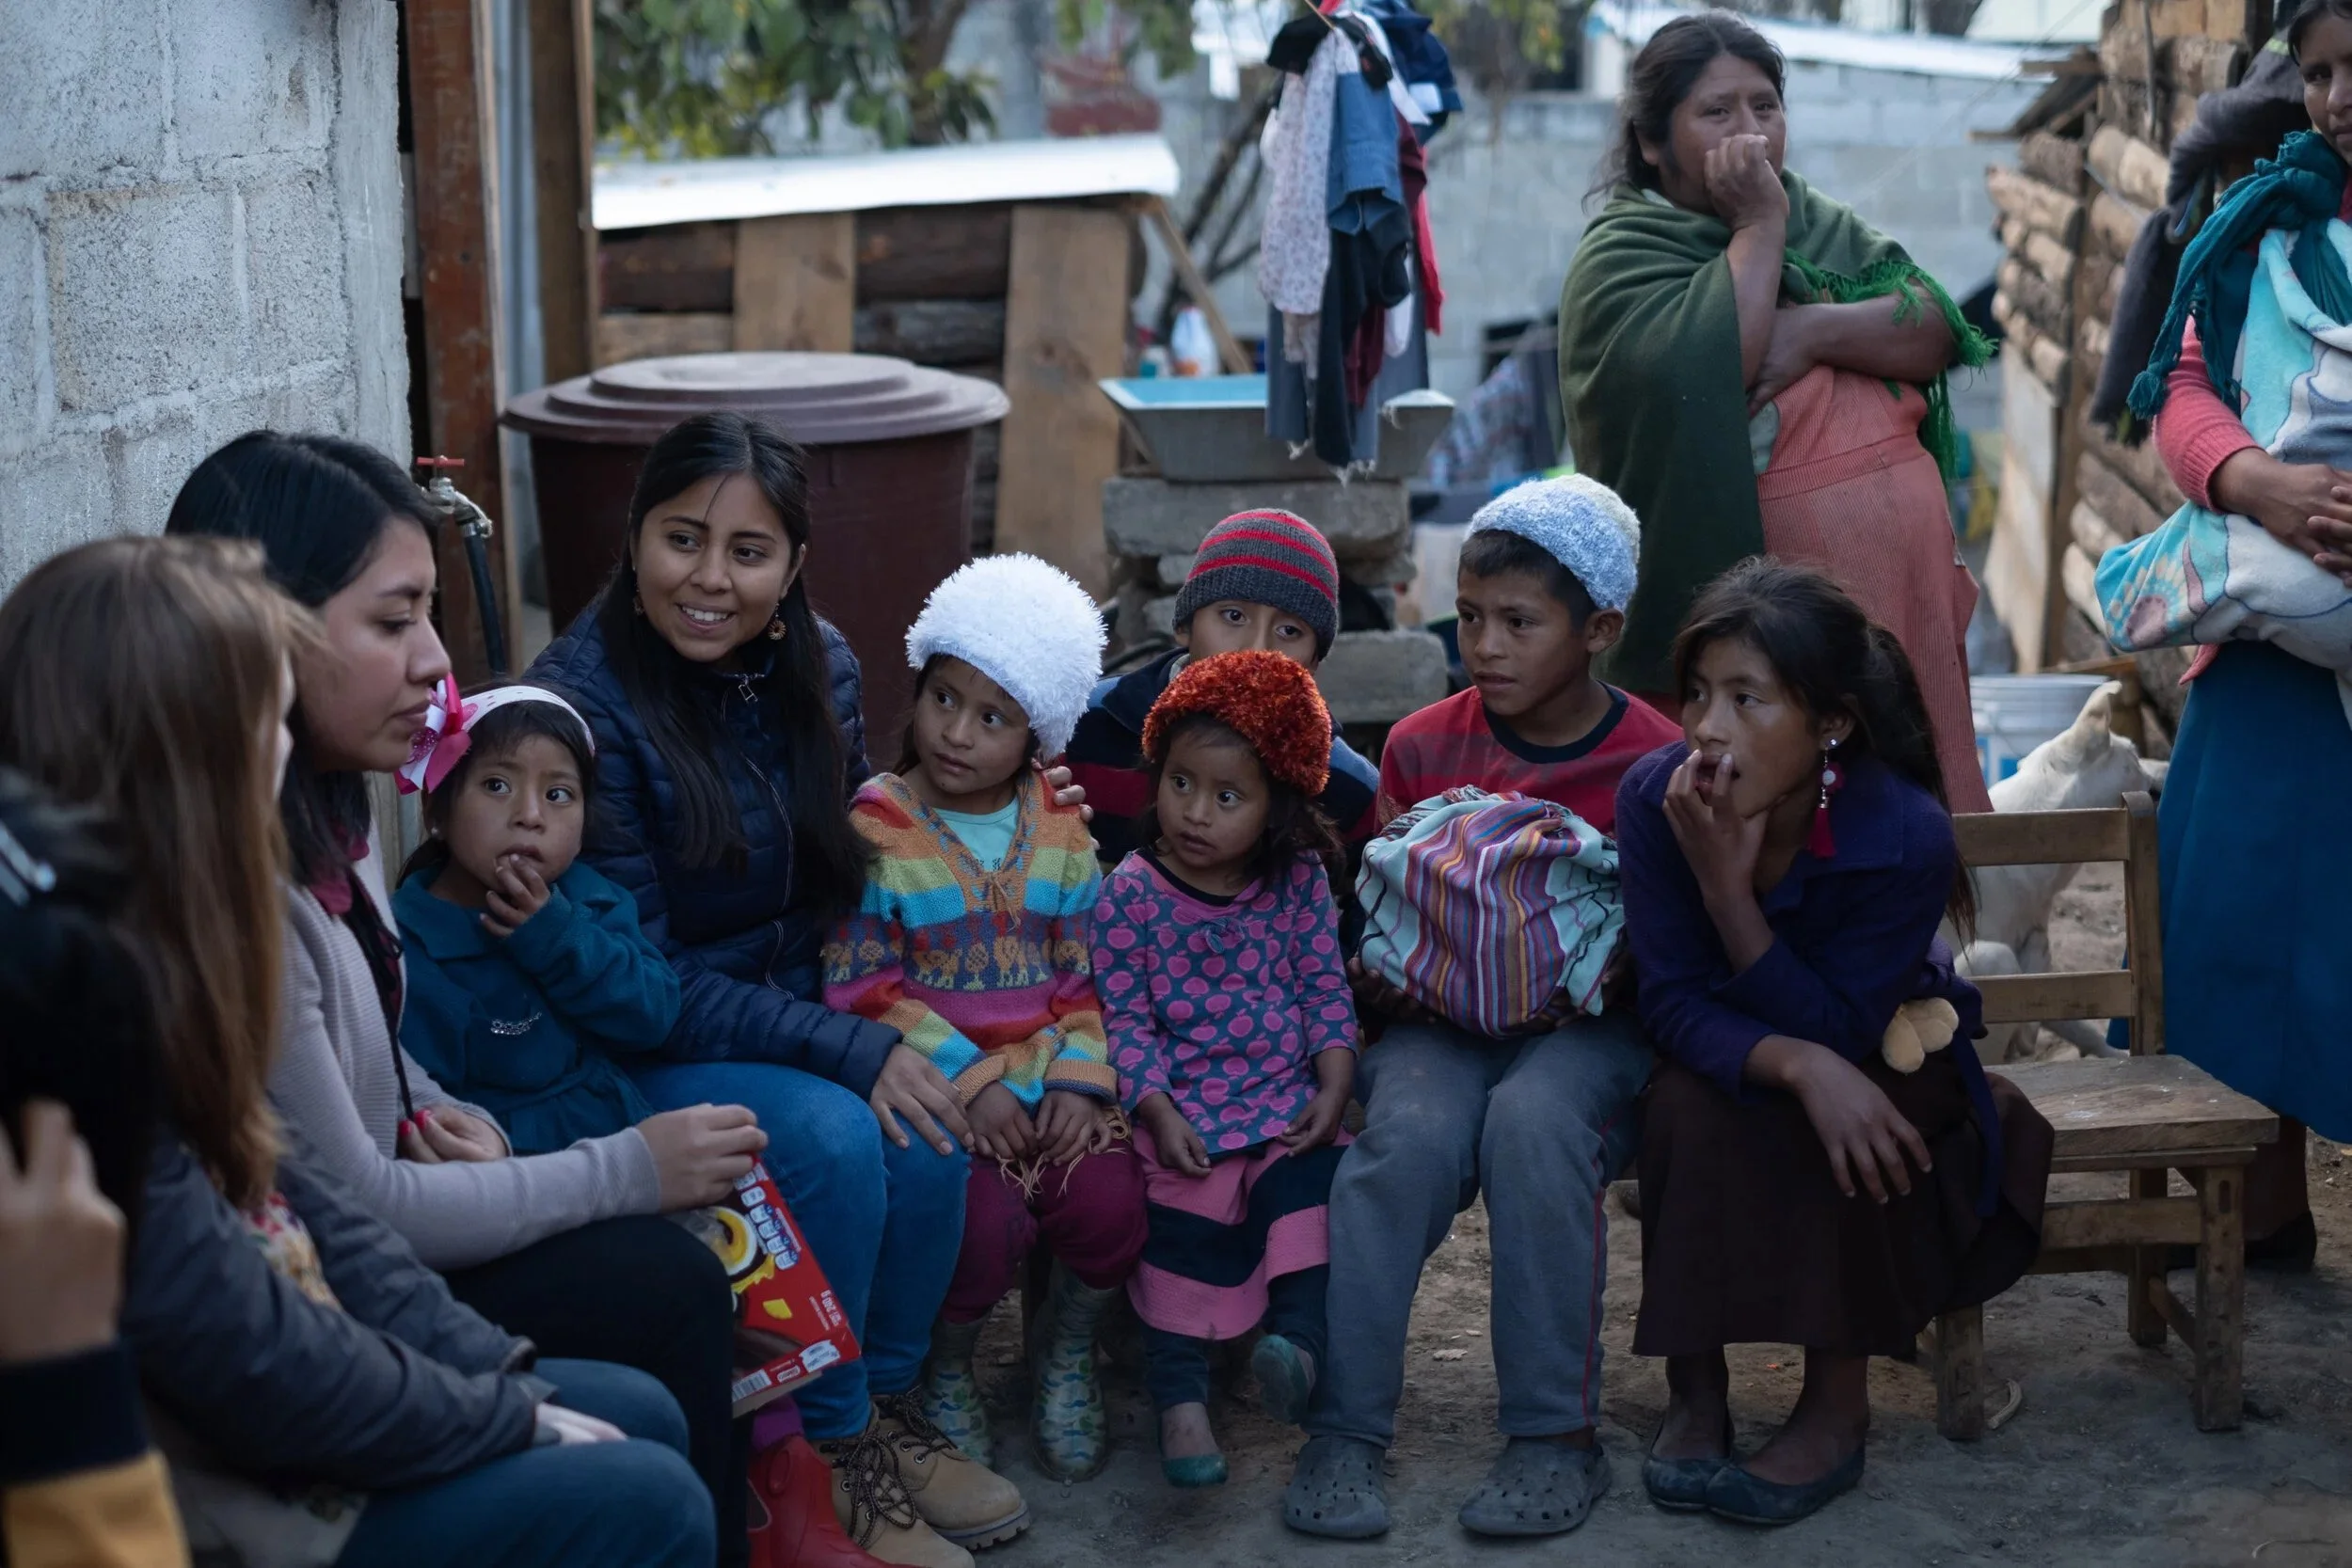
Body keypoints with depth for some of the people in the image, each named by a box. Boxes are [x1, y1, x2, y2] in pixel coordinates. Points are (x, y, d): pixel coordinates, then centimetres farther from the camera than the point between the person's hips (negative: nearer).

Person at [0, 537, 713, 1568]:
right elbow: (247, 1361, -26)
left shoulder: (147, 944, 2)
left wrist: (496, 1370, 4)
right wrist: (509, 1416, -11)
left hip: (268, 1405, 10)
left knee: (642, 1415, 15)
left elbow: (285, 1188, 9)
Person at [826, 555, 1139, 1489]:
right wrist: (968, 1079, -15)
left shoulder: (1059, 828, 8)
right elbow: (861, 986, -8)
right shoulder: (875, 827, -4)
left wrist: (1079, 1079, -8)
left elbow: (1085, 971, 9)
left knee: (1109, 1204, -21)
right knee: (988, 1221, -28)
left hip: (1049, 1081, 3)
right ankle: (943, 1370, 6)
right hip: (936, 1088, -3)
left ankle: (1064, 1353, 13)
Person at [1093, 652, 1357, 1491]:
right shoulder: (1130, 893, -6)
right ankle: (1181, 1401, -8)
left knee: (1310, 1186, -24)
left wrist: (1333, 1090, -5)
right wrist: (1158, 1113, -15)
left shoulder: (1299, 880, 2)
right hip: (1186, 1112, -2)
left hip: (1288, 1103, 2)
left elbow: (1326, 990, 6)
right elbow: (1125, 1019, -5)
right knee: (1186, 1227, -15)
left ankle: (1299, 1337, -29)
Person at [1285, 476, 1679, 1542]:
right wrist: (1380, 974, -9)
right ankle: (1344, 1433, -23)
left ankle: (1557, 1433, -22)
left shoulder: (1655, 763, 0)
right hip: (1440, 1018, 2)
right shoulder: (1422, 748, 8)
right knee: (1410, 1134, -31)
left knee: (1533, 1119, -35)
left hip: (1586, 1026, -2)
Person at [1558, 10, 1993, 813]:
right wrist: (1759, 227, -10)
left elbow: (1937, 333, 3)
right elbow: (1703, 372, -22)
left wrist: (1815, 330, -14)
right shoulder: (1621, 254, -3)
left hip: (1899, 583, 6)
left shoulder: (1823, 224, 16)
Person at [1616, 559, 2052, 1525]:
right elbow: (1674, 1002, -23)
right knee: (1685, 1104, -31)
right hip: (1720, 1057, 1)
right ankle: (1694, 1390, -14)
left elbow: (1834, 1031, -29)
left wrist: (1729, 883, -39)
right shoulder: (1653, 797, -24)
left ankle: (1838, 1407, -15)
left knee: (1846, 1131, -33)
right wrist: (1797, 1065, -43)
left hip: (1886, 1059, -1)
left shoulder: (1905, 834, -30)